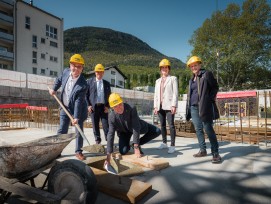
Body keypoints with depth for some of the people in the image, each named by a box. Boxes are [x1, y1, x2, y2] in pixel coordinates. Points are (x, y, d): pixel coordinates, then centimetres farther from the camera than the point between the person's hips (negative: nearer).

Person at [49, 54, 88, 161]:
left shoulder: (83, 85, -26)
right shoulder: (66, 71, -11)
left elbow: (78, 102, -26)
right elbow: (59, 80, 13)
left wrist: (76, 117, -27)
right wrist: (54, 89, 5)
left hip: (78, 109, -4)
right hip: (65, 108, 4)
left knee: (79, 131, 4)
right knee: (61, 131, 8)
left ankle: (78, 151, 19)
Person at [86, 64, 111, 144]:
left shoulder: (107, 83, 12)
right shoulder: (89, 82, 6)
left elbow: (109, 96, 12)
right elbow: (86, 94, 4)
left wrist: (107, 106, 0)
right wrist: (88, 105, -5)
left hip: (104, 107, 1)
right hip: (93, 107, -1)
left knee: (106, 124, -1)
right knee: (95, 125, 6)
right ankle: (97, 140, 19)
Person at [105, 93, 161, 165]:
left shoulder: (131, 108, -36)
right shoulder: (111, 116, -27)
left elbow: (136, 128, -34)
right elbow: (111, 134, -23)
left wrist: (136, 147, -34)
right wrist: (108, 155, -23)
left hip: (135, 127, 0)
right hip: (124, 131, 0)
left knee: (157, 131, -13)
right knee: (123, 151, -19)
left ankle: (136, 145, -1)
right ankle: (128, 146, 20)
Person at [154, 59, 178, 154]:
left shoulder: (173, 78, 6)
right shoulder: (158, 81, 20)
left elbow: (175, 93, -4)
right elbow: (156, 94, 16)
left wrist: (174, 105, -14)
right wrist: (155, 106, 7)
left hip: (169, 105, -5)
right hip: (160, 106, 6)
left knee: (171, 125, -8)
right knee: (162, 125, 10)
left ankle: (172, 145, -5)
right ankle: (164, 143, 20)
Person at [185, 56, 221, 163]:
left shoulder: (207, 74, 1)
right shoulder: (192, 79, 20)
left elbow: (215, 87, -2)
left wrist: (209, 99, -12)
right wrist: (188, 107, 10)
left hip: (204, 106, -7)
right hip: (193, 107, 7)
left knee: (208, 129, -7)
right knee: (198, 129, 9)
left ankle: (215, 153, 1)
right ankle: (202, 150, 19)